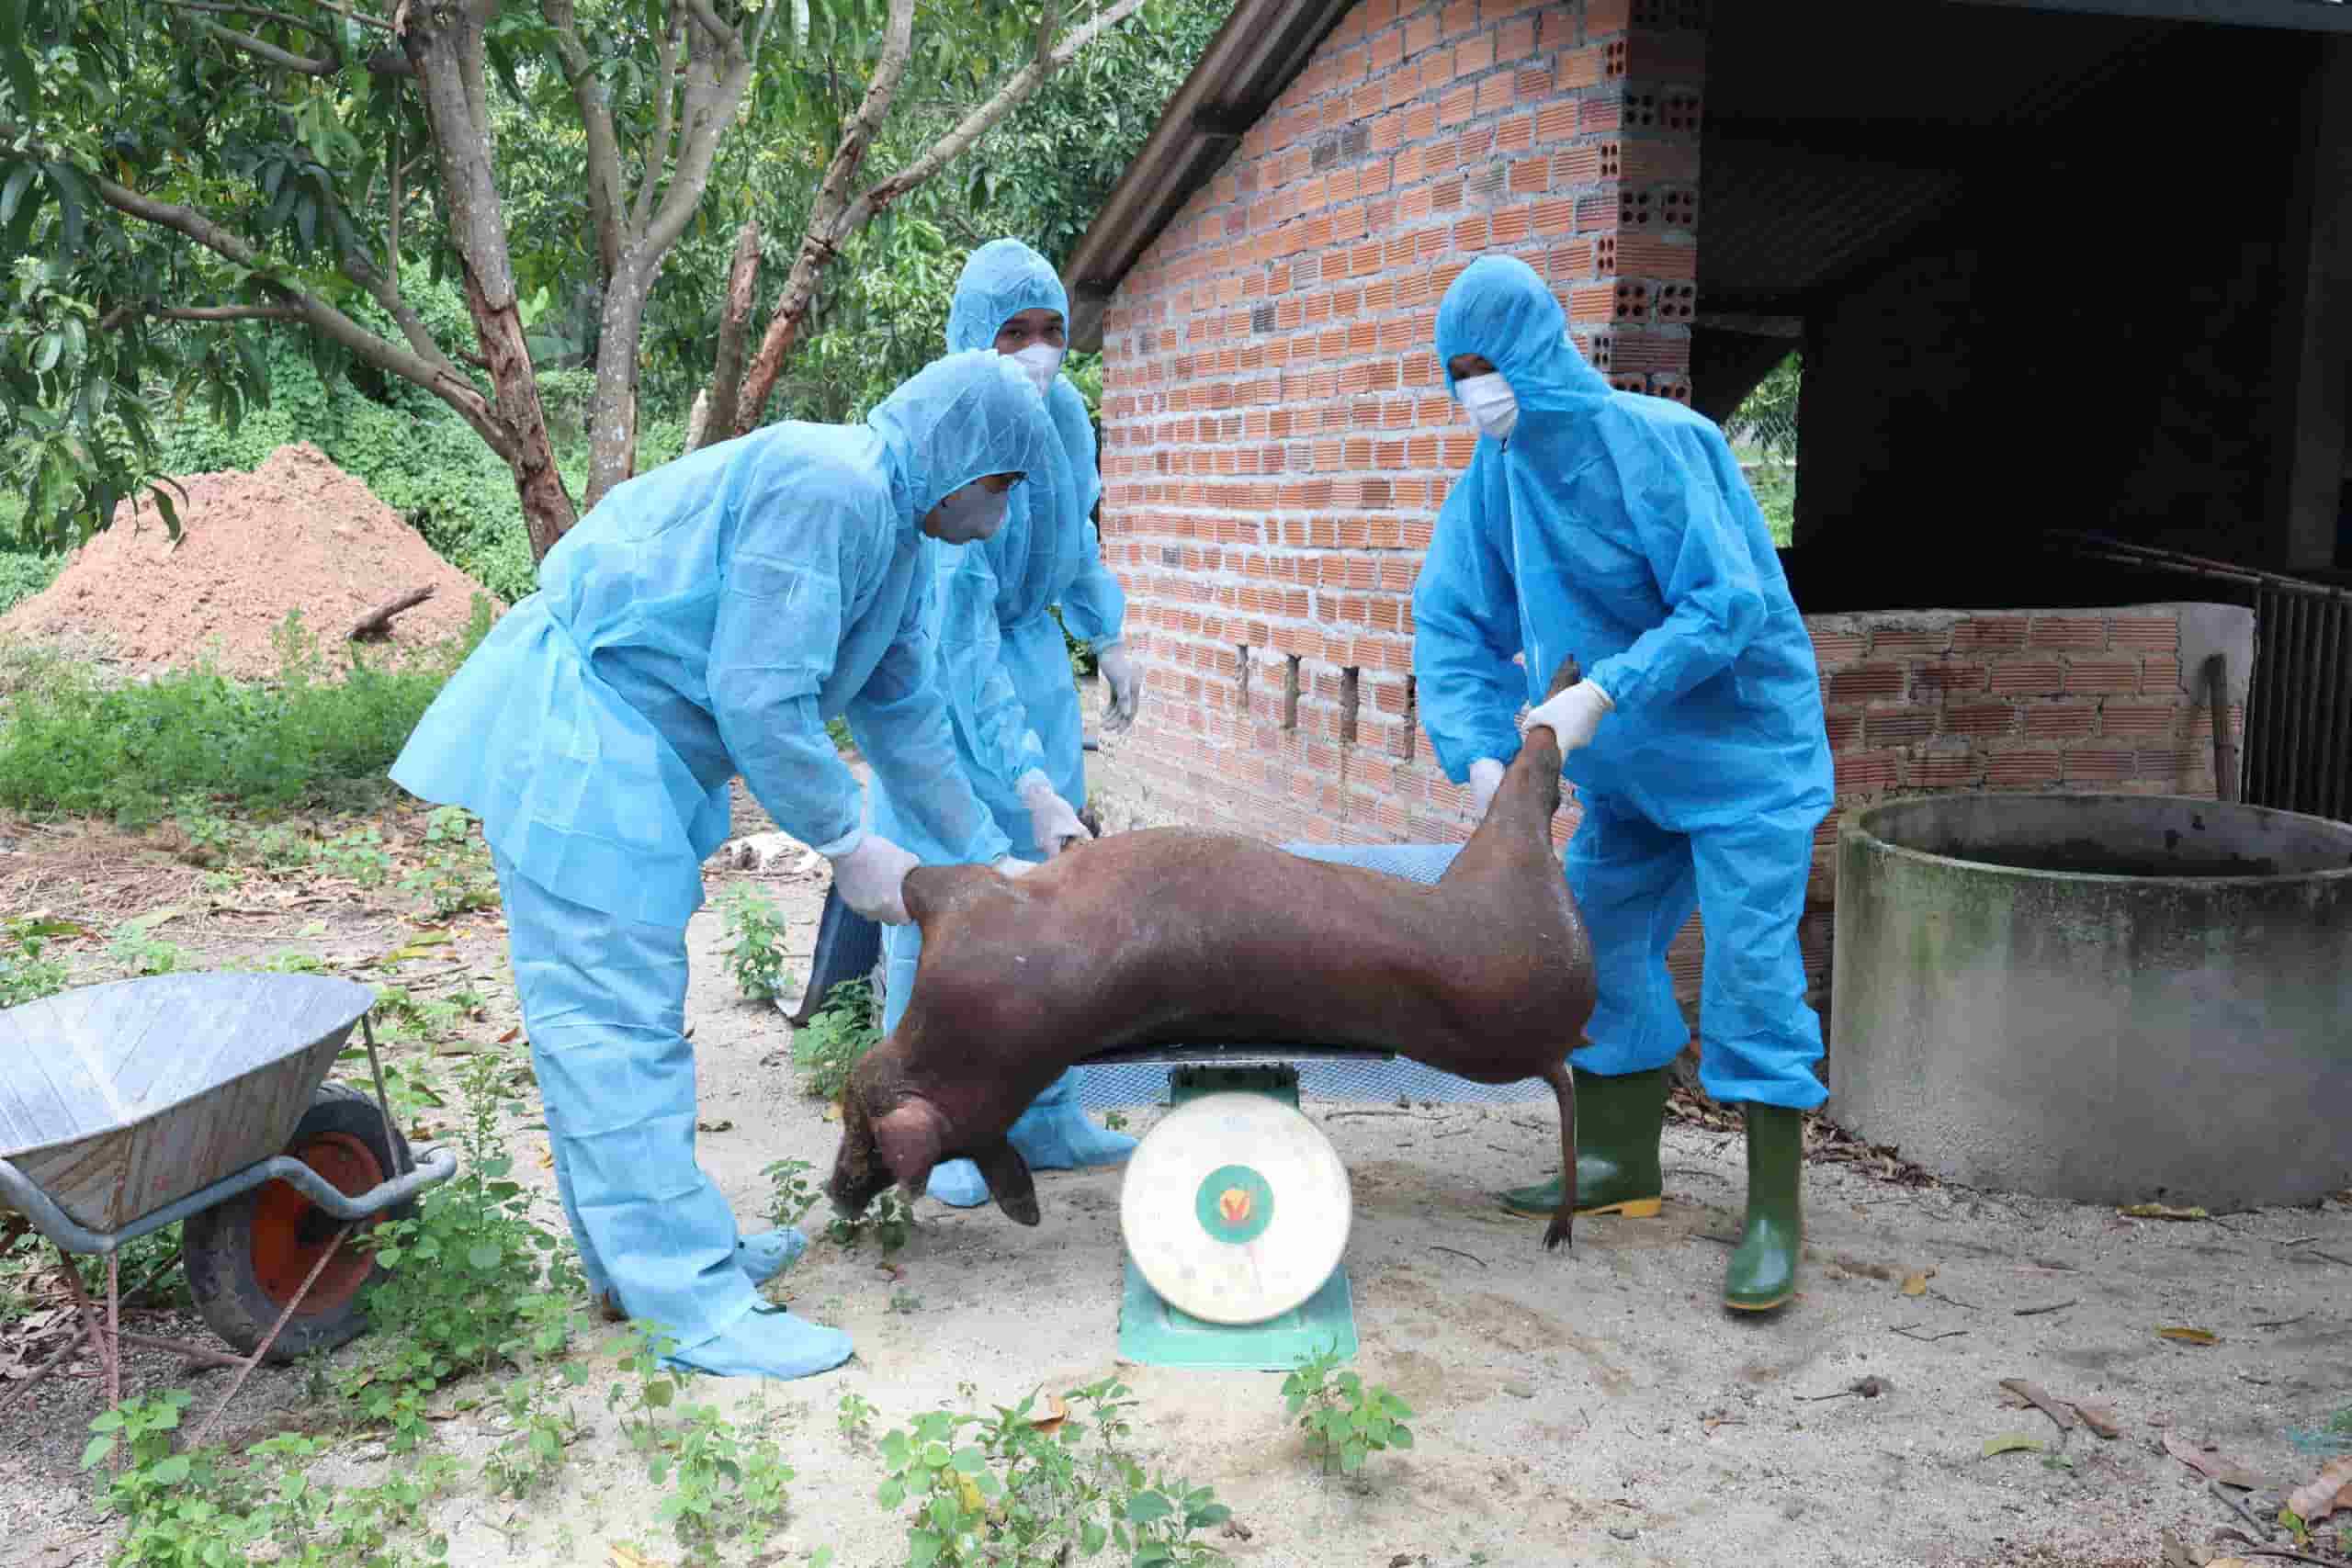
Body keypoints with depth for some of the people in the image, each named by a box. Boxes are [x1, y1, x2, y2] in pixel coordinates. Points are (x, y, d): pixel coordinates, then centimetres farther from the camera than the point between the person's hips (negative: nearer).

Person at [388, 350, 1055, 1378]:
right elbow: (757, 697, -23)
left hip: (629, 753, 11)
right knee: (617, 1020, -7)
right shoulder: (824, 487, -20)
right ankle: (694, 1305, -3)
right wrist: (848, 844, -13)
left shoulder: (897, 539, 13)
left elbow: (905, 713, 20)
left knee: (613, 1014, 16)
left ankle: (642, 1254, 27)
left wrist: (984, 855, 20)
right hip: (574, 736, -11)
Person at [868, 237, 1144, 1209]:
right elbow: (962, 635, -32)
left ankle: (1042, 1118, 18)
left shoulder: (1061, 408, -7)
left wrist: (1109, 638, 19)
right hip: (944, 676, -6)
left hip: (1032, 655, 7)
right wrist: (1031, 783, -35)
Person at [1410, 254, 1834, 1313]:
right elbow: (1451, 621, -4)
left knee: (1749, 965, -10)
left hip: (1741, 742, -7)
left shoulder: (1655, 441, -21)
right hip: (1626, 762, 7)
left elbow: (1728, 604, -25)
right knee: (1597, 938, 11)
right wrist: (1478, 750, -18)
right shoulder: (1495, 474, -2)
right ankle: (1620, 1163, 28)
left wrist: (1604, 691, -32)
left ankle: (1774, 1216, 0)